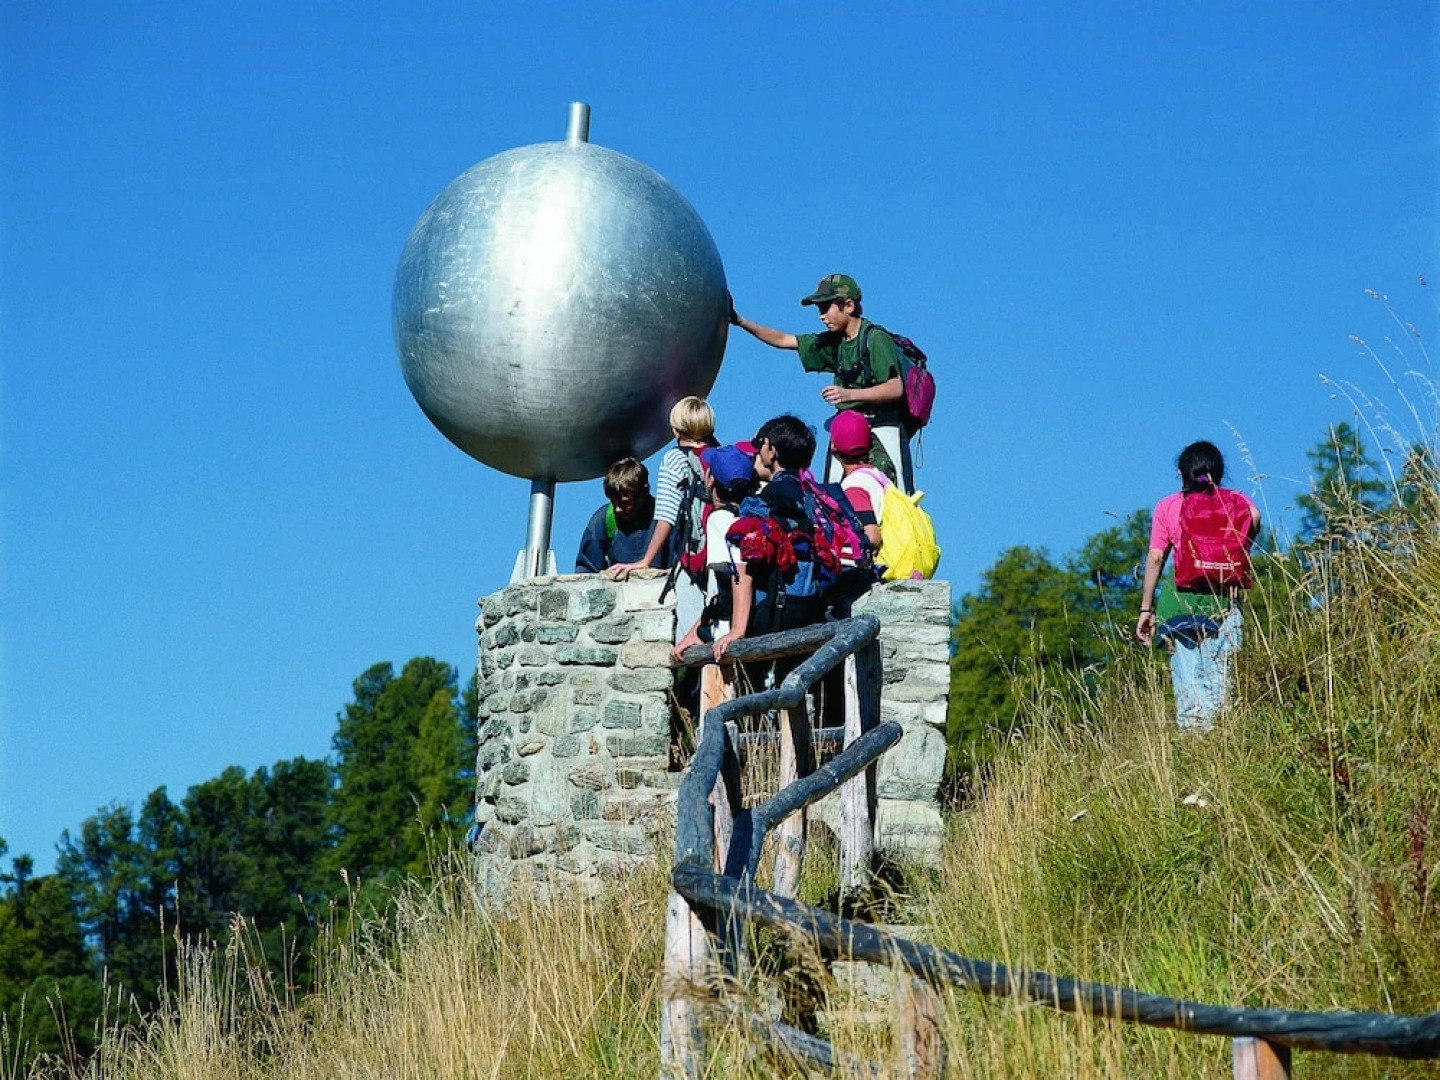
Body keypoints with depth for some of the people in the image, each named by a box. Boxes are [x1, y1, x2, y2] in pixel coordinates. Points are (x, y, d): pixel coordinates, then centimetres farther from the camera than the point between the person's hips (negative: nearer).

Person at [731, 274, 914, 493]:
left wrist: (849, 394, -25)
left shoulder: (876, 339, -10)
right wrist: (741, 321, 10)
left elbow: (896, 389, -17)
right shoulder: (834, 342, 12)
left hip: (881, 430, -7)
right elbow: (783, 340, 17)